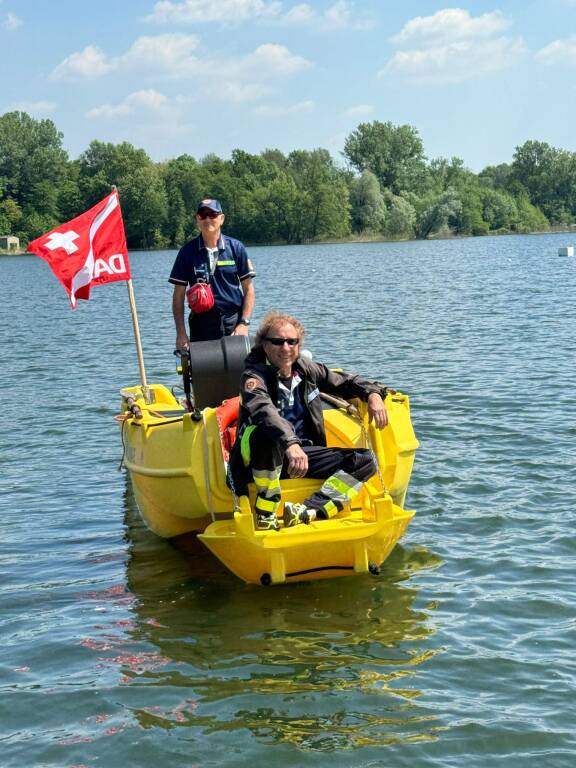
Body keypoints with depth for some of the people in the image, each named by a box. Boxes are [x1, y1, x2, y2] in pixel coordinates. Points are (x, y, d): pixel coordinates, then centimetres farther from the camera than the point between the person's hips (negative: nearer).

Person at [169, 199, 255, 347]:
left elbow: (248, 289, 4)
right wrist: (181, 332, -4)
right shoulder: (187, 251, 3)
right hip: (201, 322, 0)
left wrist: (244, 323, -6)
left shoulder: (236, 248, 3)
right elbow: (179, 295, 4)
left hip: (233, 321, 0)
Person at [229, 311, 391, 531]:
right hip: (258, 461, -7)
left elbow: (345, 382, 22)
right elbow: (264, 410, -35)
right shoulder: (254, 376, -13)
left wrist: (373, 393, 0)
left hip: (303, 453, 7)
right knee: (267, 434, -40)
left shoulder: (304, 368, 7)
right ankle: (266, 516, -27)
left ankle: (306, 513, -29)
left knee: (363, 460, -9)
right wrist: (290, 443, -53)